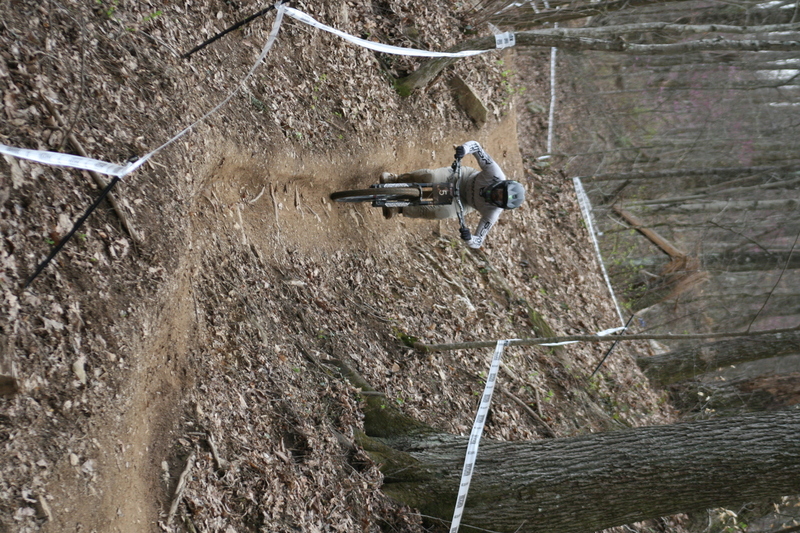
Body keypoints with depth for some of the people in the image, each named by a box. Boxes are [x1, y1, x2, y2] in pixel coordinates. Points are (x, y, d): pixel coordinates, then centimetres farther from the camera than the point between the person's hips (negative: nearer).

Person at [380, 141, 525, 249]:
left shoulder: (493, 213, -31)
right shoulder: (496, 176, -33)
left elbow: (478, 242, -27)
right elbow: (475, 145, -30)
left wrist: (469, 239, -51)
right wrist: (464, 148, -53)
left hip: (464, 202, 0)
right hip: (461, 175, 0)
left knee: (445, 211, -31)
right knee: (430, 177, -27)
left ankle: (400, 208, -7)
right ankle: (396, 179, 5)